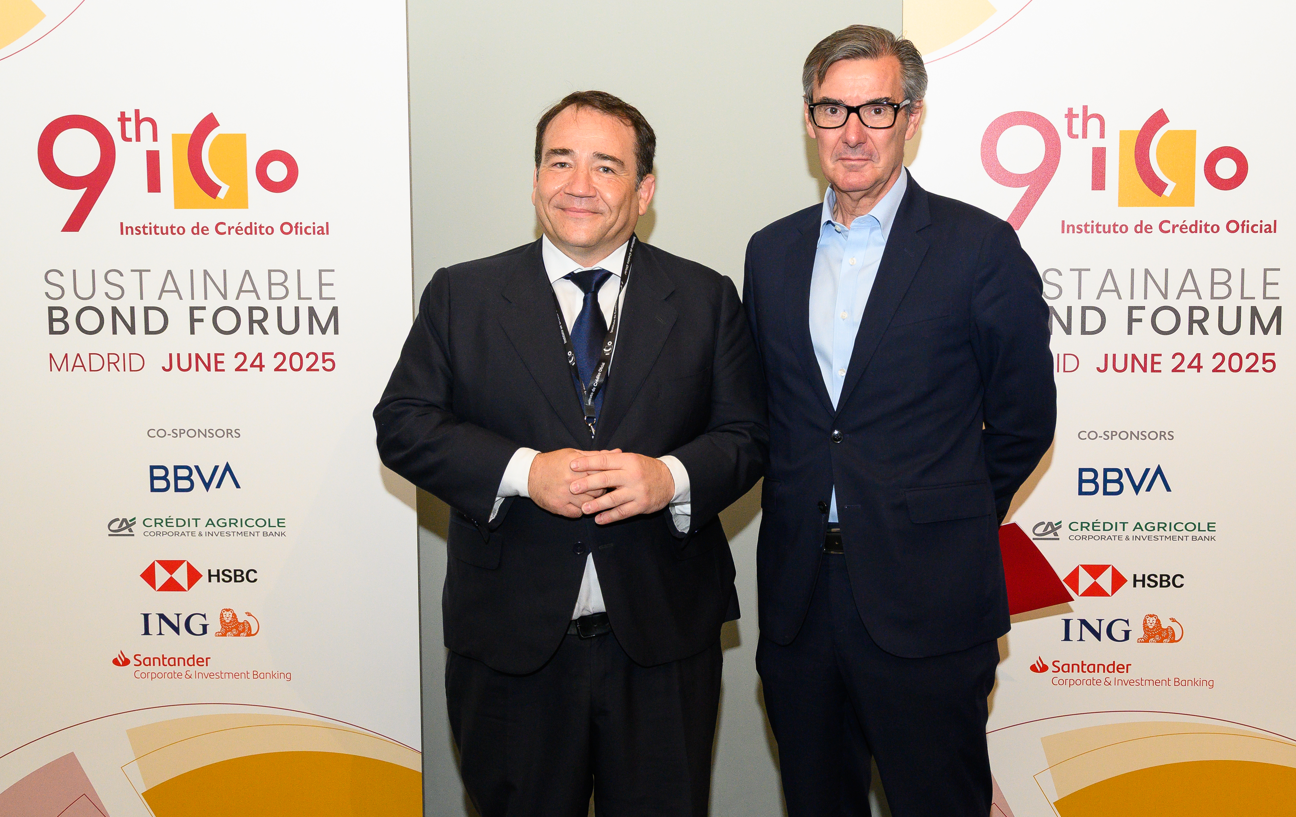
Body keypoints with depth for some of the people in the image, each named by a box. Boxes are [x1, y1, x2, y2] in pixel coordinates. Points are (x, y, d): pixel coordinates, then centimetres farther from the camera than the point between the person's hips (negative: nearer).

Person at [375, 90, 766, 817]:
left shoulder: (706, 299, 4)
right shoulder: (461, 295, 3)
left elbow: (746, 436, 3)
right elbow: (403, 424, -3)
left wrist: (671, 477, -18)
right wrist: (522, 471, -17)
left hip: (663, 645, 1)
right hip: (512, 643, 0)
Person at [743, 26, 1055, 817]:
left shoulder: (980, 247, -6)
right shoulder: (772, 252, 8)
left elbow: (1022, 419, 0)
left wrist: (946, 523, 6)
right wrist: (808, 510, 9)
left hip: (926, 602, -4)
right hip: (798, 595, 5)